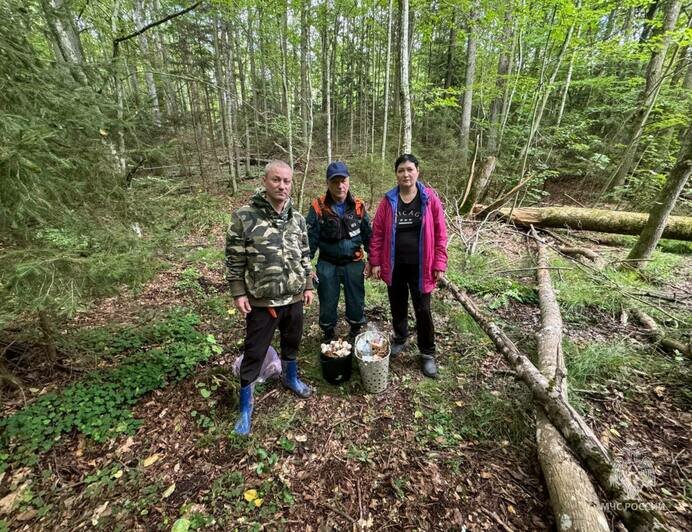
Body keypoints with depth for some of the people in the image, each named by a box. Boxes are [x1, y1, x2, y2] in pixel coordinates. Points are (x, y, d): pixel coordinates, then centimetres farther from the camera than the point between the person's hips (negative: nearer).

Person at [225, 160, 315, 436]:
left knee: (292, 343, 22)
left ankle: (290, 377, 49)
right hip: (261, 301, -4)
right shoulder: (244, 216, -12)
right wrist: (238, 293, -9)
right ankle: (245, 405, 30)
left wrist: (308, 286, 9)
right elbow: (235, 259, -8)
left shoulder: (297, 218, 2)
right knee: (254, 354, 9)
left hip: (294, 298, 5)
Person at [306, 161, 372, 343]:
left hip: (354, 263, 1)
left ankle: (356, 333, 37)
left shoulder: (358, 206, -2)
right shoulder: (318, 207, -8)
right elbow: (310, 238, -6)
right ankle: (328, 334, 36)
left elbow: (368, 235, 6)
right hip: (328, 265, -1)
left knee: (356, 302, 10)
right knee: (327, 303, 11)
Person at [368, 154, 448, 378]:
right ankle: (399, 338, 41)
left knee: (422, 310, 6)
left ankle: (427, 353, 24)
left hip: (420, 267, -1)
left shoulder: (430, 198, -4)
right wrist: (375, 262, -3)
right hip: (394, 266, 2)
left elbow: (440, 233, -3)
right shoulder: (389, 200, -1)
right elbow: (377, 233, 0)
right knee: (397, 306, 16)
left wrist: (439, 264, -6)